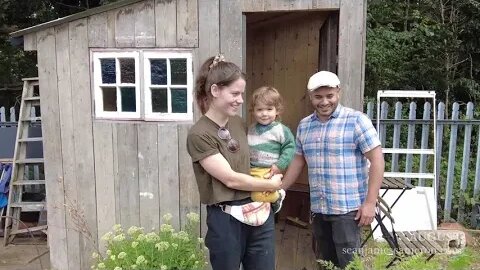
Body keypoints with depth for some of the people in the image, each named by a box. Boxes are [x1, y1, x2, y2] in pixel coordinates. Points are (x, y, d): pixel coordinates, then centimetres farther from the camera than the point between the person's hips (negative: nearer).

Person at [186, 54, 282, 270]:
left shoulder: (238, 122, 6)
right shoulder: (199, 134, -15)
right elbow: (230, 179, -16)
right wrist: (270, 185, -5)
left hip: (260, 213, 6)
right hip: (226, 219, -6)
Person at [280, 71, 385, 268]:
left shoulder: (357, 121, -9)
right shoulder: (303, 126, 8)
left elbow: (377, 160, -11)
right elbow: (298, 162, 16)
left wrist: (370, 202, -15)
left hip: (347, 209, -5)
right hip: (318, 209, 6)